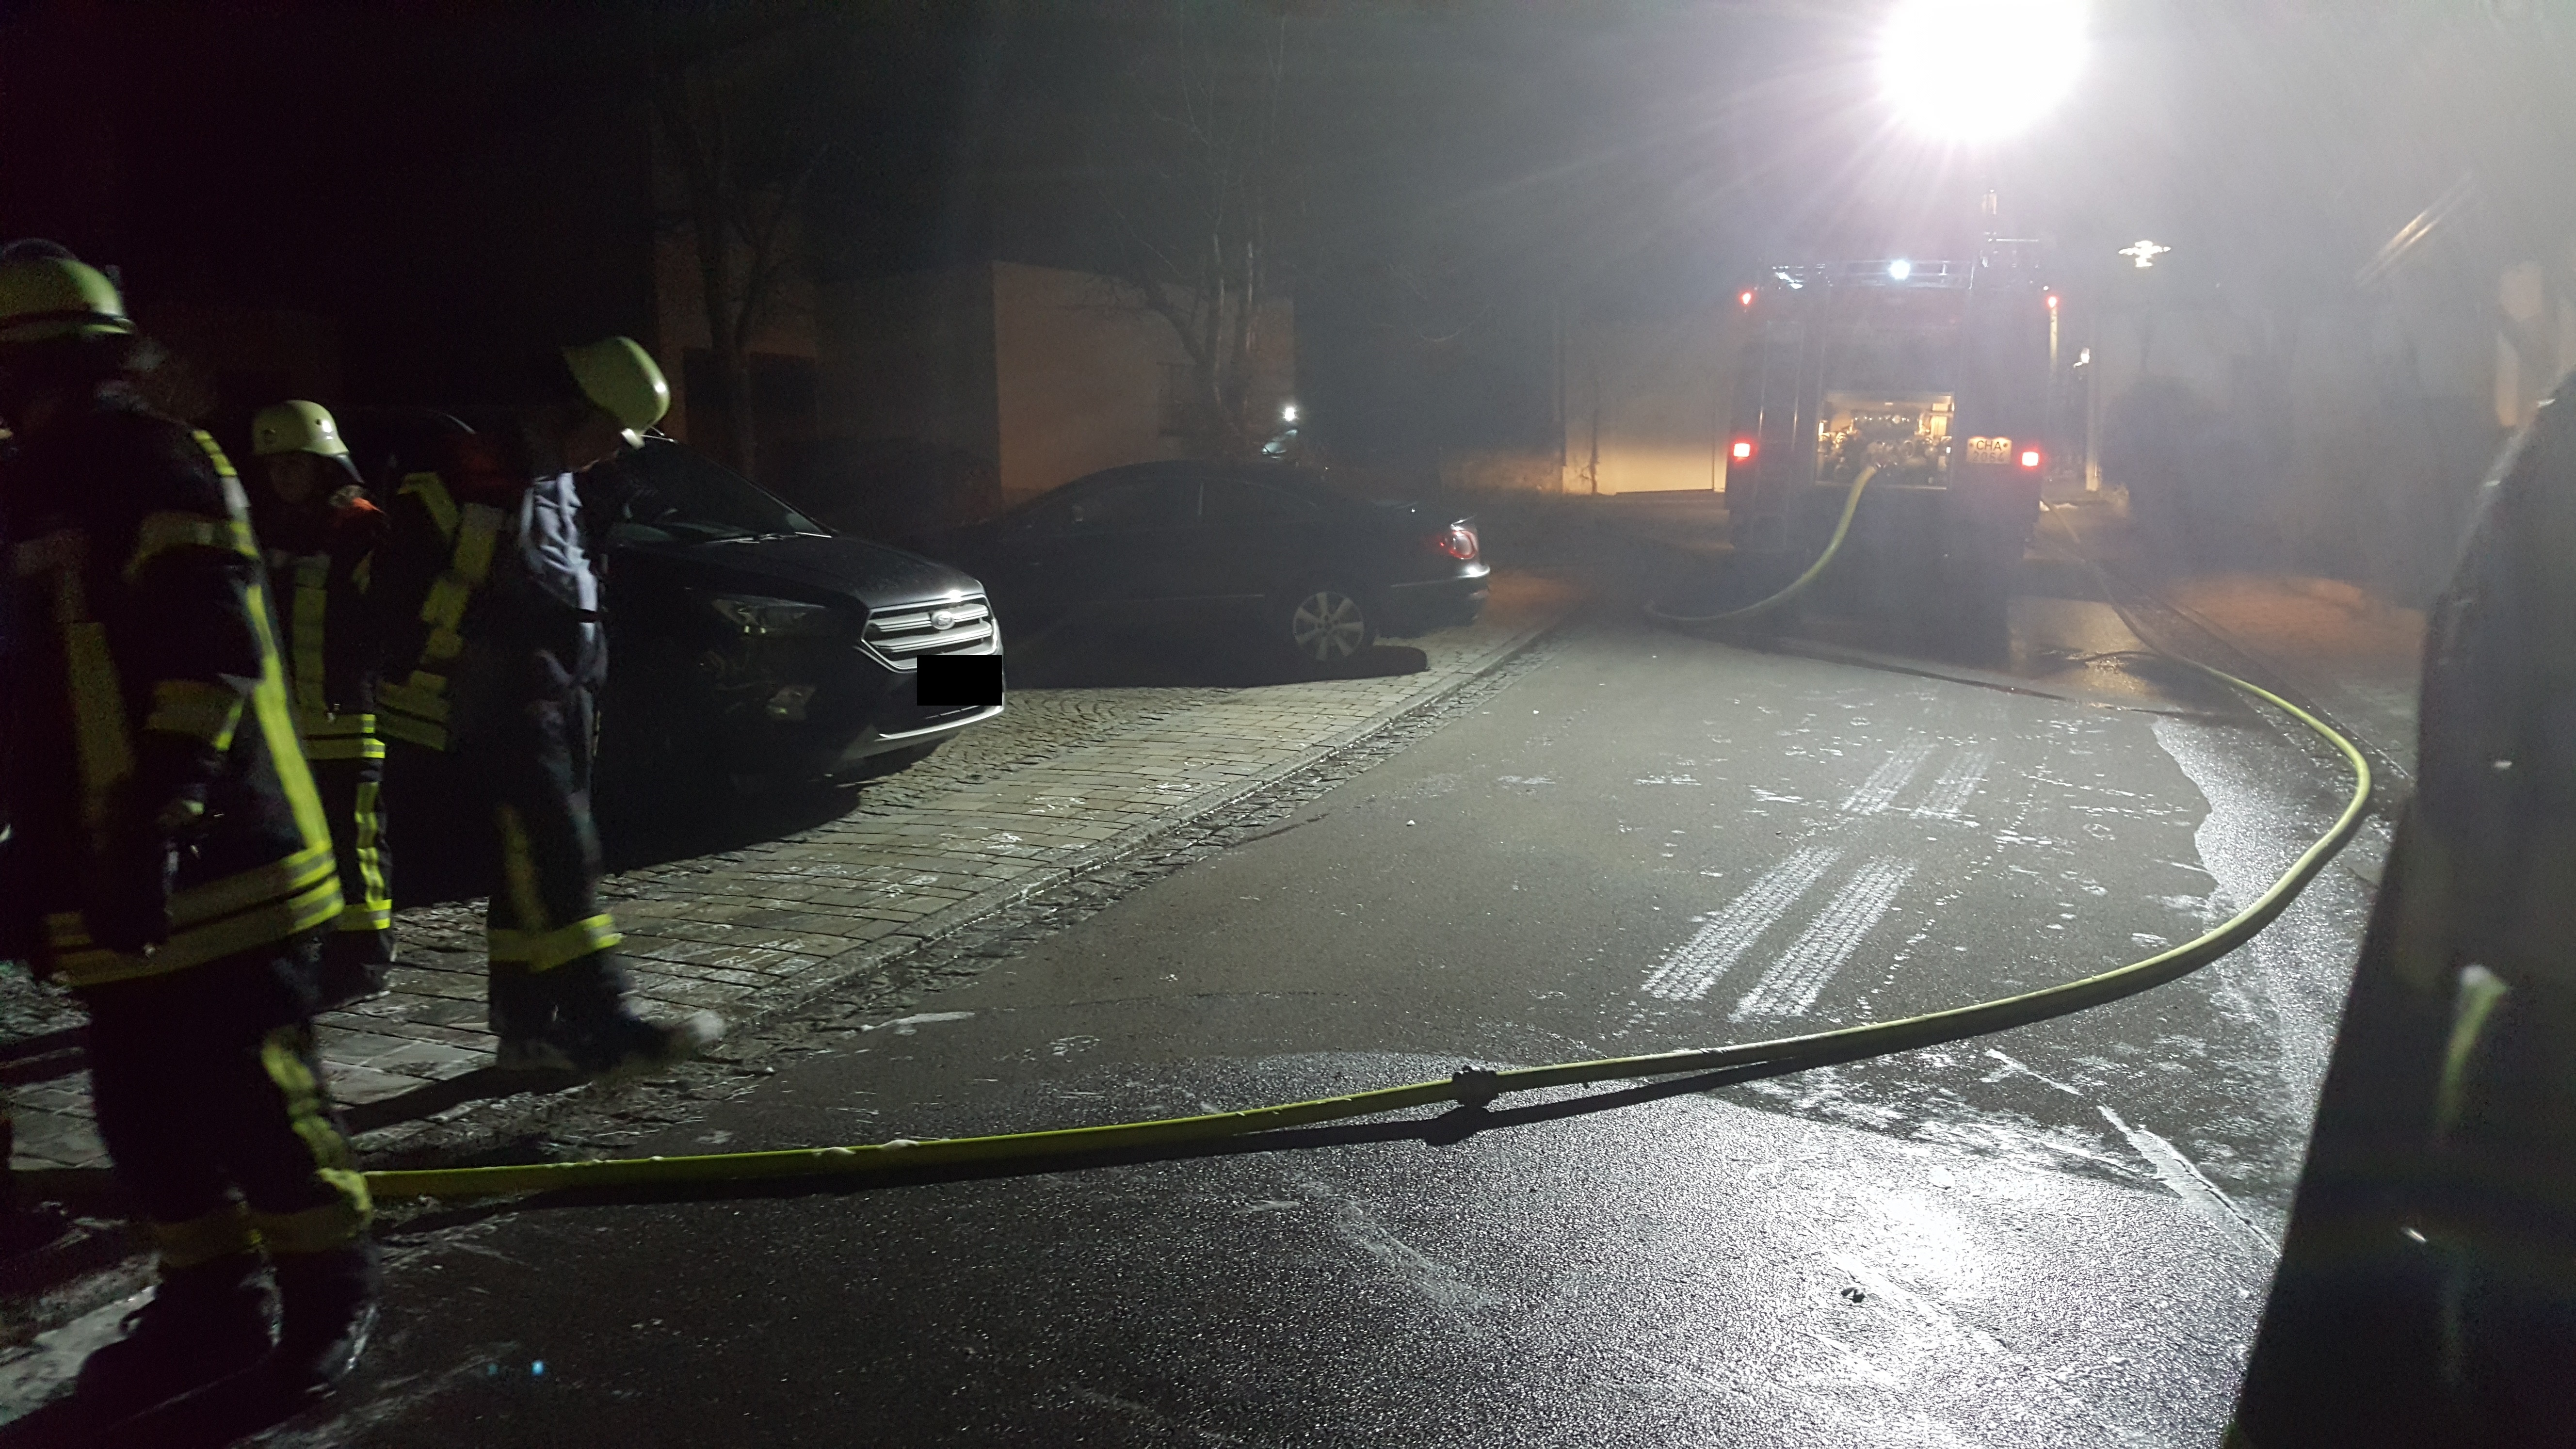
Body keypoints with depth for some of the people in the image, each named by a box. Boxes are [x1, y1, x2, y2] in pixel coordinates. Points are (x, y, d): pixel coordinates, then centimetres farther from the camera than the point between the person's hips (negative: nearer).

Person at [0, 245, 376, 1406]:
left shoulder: (152, 464, -7)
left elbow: (208, 650, -19)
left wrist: (163, 815, -25)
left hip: (209, 866, -9)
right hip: (114, 878, 9)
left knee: (251, 1097, -1)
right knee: (142, 1113, 14)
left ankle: (327, 1287, 16)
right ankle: (210, 1297, 27)